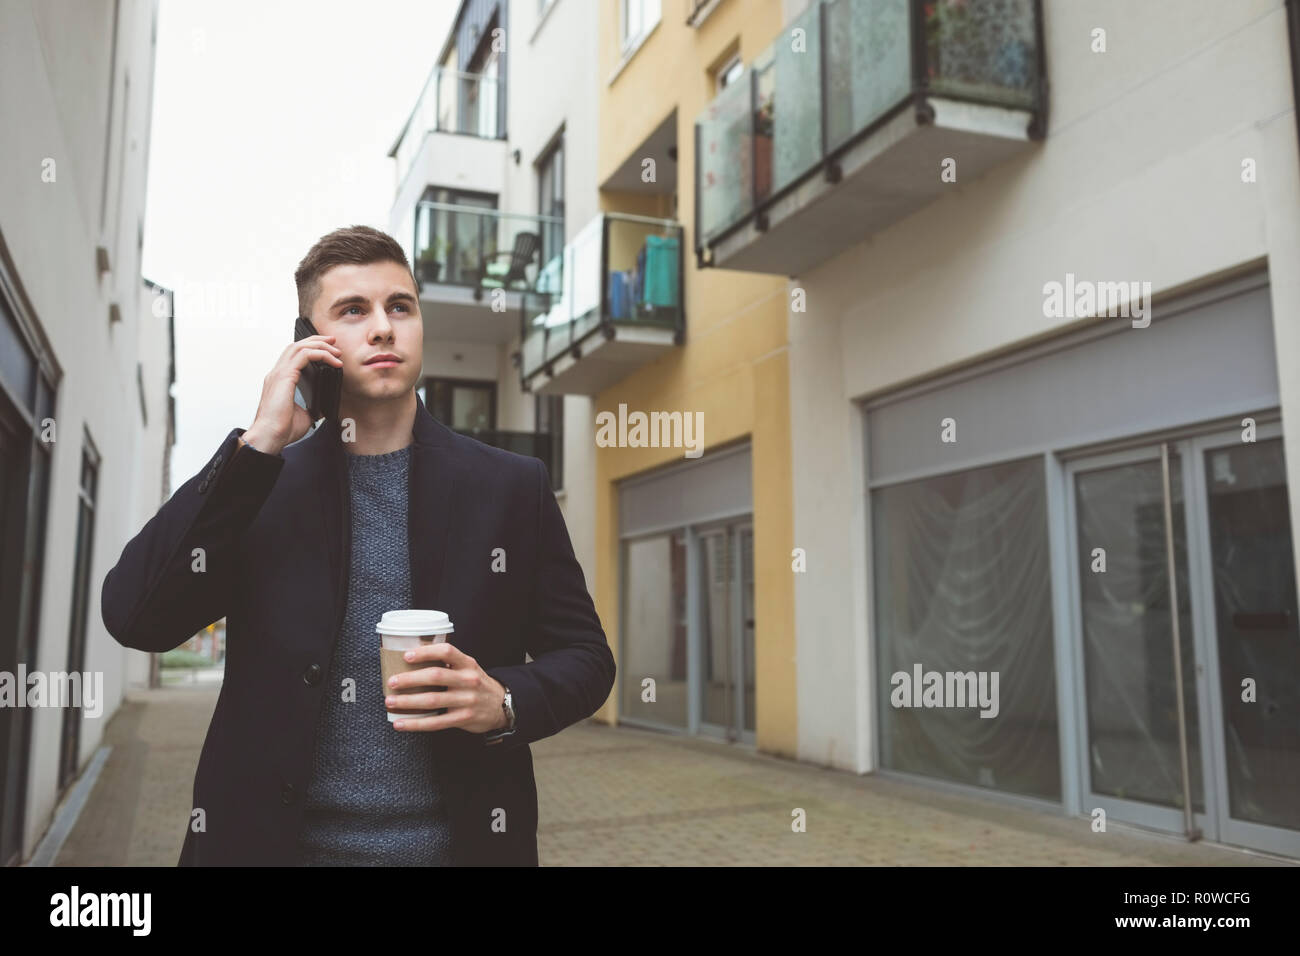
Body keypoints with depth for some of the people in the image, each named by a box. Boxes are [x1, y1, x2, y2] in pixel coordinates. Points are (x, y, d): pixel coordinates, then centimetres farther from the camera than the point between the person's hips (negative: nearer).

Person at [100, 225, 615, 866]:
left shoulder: (512, 487, 0)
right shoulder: (252, 483, 1)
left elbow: (585, 656, 3)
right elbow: (133, 619, -11)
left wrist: (506, 703, -17)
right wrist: (259, 446, -15)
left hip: (459, 842, 0)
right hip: (271, 839, 1)